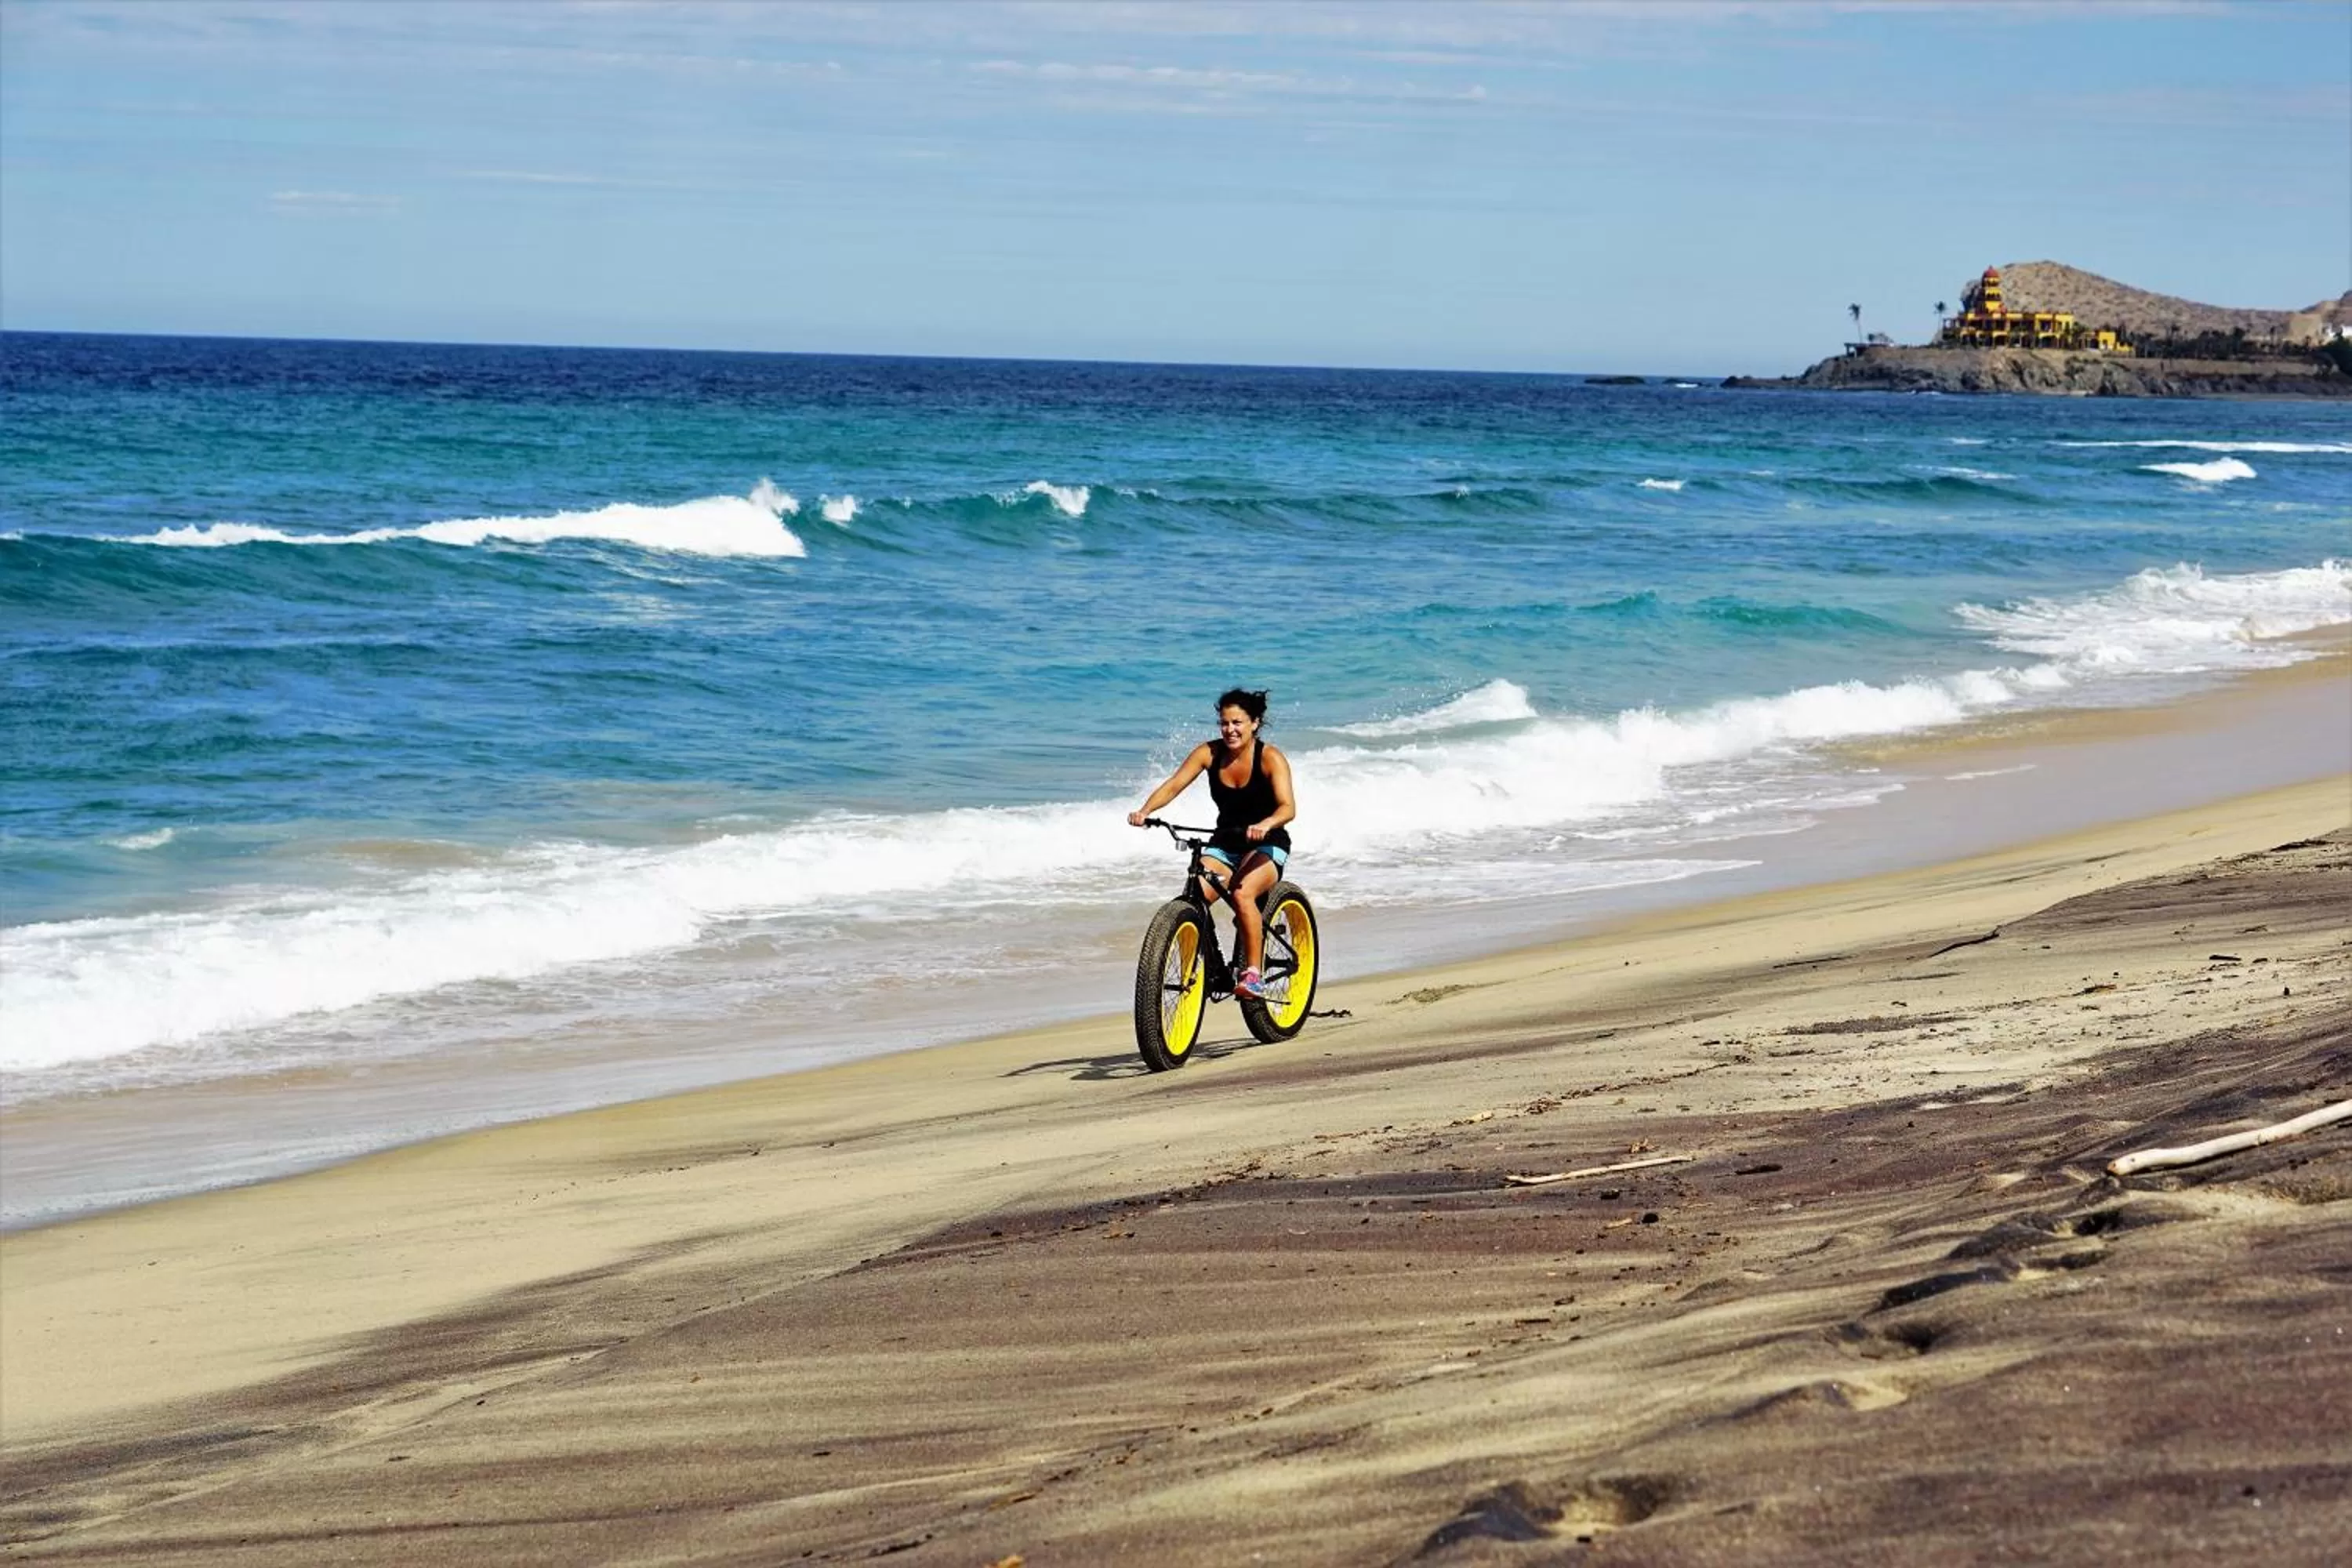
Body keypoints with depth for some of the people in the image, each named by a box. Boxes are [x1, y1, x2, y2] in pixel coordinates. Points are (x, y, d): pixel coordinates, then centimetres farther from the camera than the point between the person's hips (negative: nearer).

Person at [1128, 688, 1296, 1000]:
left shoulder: (1270, 758, -15)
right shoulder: (1210, 752, -5)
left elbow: (1288, 807, -27)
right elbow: (1172, 786, -12)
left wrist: (1265, 825, -49)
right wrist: (1145, 811, -32)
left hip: (1267, 846, -4)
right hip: (1224, 844, 4)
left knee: (1242, 894, -34)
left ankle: (1253, 974, -26)